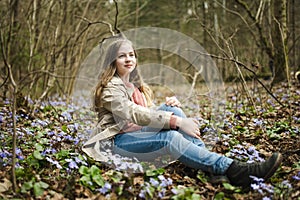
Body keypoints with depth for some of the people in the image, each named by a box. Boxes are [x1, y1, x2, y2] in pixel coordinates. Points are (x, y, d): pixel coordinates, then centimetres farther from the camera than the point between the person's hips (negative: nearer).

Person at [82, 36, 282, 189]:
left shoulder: (136, 85, 19)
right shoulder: (110, 87, -8)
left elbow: (149, 114, 12)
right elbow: (136, 114, -24)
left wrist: (171, 107, -11)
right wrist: (177, 122, -31)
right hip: (120, 141, -7)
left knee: (172, 110, -19)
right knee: (170, 137, -34)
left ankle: (208, 161, -30)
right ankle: (234, 170, -50)